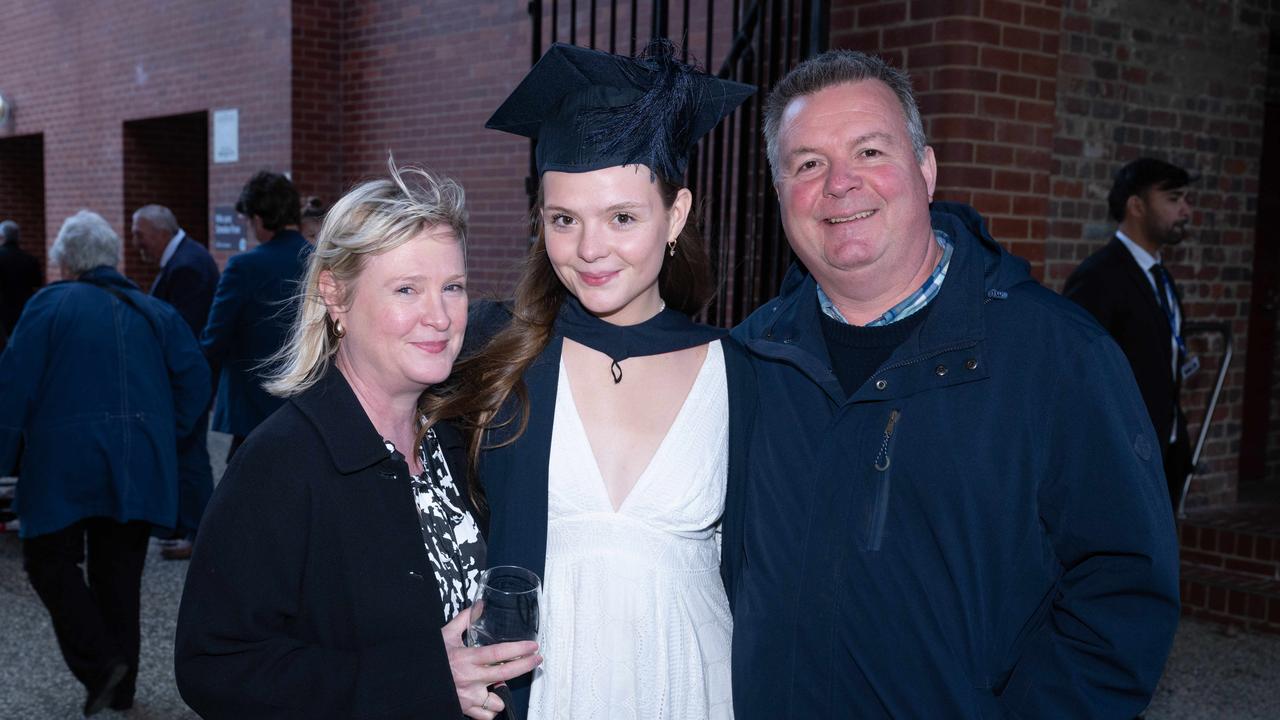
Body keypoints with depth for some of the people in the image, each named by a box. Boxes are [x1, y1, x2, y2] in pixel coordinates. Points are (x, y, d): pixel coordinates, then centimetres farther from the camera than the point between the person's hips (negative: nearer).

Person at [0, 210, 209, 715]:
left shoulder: (49, 305, -1)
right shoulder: (154, 311, 9)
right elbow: (194, 378, 1)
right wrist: (163, 436, 11)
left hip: (65, 464, -4)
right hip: (138, 467, 4)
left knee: (51, 563, 8)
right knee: (119, 572, 12)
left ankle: (99, 665, -7)